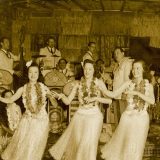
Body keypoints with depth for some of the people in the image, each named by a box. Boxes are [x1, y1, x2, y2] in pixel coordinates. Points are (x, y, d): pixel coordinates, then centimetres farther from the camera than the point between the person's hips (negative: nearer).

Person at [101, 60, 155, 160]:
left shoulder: (148, 85, 0)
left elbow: (152, 101, -16)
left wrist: (137, 93, -23)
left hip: (142, 118, 0)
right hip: (128, 116, 0)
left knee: (137, 144, 7)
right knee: (121, 141, 6)